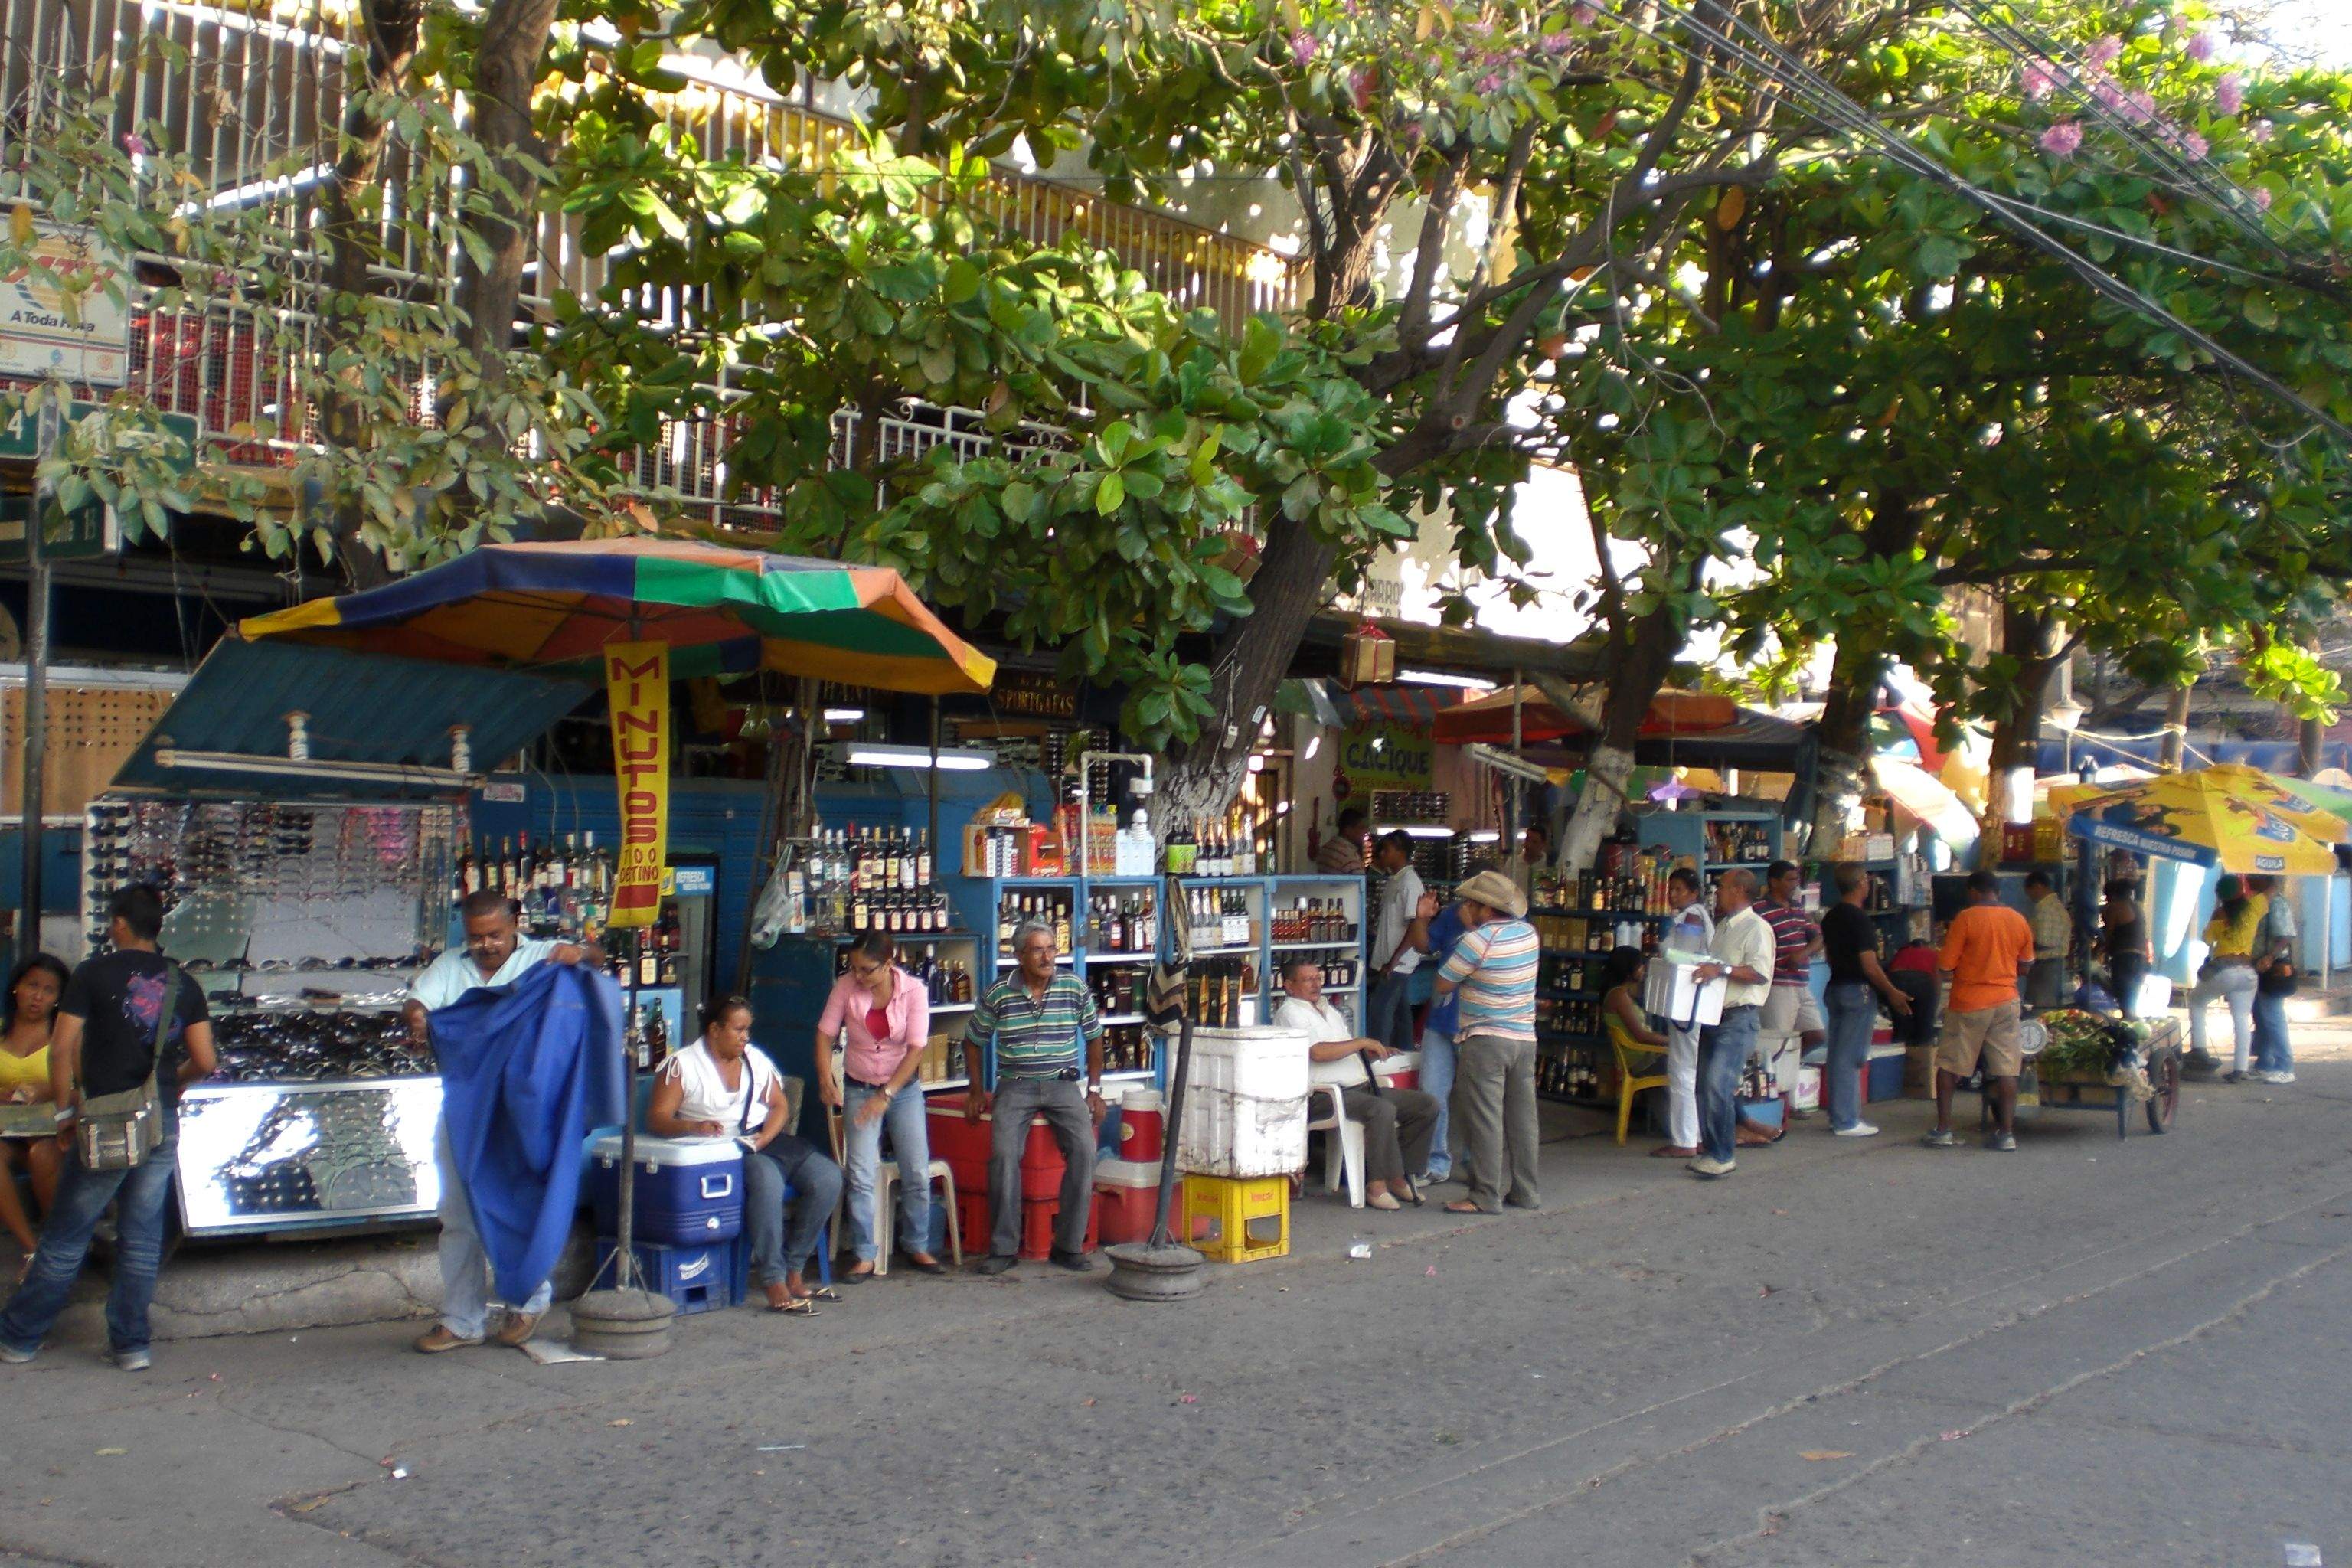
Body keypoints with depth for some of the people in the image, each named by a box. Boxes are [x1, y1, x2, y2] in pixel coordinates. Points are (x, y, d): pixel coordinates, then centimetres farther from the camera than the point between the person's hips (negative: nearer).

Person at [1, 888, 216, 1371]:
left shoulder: (94, 973, -4)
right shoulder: (183, 984, 6)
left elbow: (62, 1048, -7)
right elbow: (204, 1062, 4)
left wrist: (65, 1113, 2)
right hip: (164, 1124, 3)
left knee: (66, 1237, 7)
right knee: (142, 1237, 9)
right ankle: (130, 1344, 12)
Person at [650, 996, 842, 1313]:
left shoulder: (756, 1059, 16)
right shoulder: (683, 1065, -1)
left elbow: (779, 1105, 14)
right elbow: (656, 1119, -8)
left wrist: (766, 1136, -8)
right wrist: (692, 1126, -29)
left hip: (765, 1140, 7)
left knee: (828, 1177, -17)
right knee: (766, 1178, -38)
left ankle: (793, 1271, -12)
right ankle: (775, 1287, -36)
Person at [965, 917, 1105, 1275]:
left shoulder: (1075, 987, -1)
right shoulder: (999, 994, -3)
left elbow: (1093, 1037, 12)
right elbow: (974, 1039, 13)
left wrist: (1095, 1090, 8)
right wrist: (976, 1091, 10)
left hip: (1063, 1084, 1)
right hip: (1015, 1086, -1)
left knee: (1084, 1150, -21)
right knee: (1004, 1154, -23)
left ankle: (1069, 1246, -10)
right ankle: (1003, 1248, -13)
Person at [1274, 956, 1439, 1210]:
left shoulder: (1328, 1010, 26)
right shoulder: (1290, 1013, -4)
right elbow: (1318, 1052, -20)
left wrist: (1375, 1052, 8)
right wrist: (1362, 1042, -14)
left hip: (1362, 1087, 9)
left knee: (1426, 1105, -1)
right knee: (1383, 1109, -35)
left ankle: (1398, 1175, 2)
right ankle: (1377, 1184, -25)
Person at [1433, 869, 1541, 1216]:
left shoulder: (1477, 940, -17)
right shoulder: (1528, 932, 5)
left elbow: (1443, 986, -7)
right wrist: (1475, 929, 16)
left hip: (1486, 1041, -8)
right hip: (1525, 1038, 8)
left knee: (1484, 1118, -4)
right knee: (1521, 1116, 12)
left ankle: (1486, 1197, -4)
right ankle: (1524, 1191, 18)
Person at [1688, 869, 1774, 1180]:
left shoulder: (1756, 928, -10)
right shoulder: (1723, 926, 20)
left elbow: (1761, 973, -21)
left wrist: (1721, 970, -28)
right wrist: (1702, 968, 16)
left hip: (1739, 1018, -9)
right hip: (1714, 1015, 10)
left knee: (1717, 1085, -17)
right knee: (1706, 1086, 9)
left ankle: (1723, 1157, -11)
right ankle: (1711, 1150, 18)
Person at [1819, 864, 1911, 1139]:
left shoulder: (1831, 917, 10)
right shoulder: (1859, 918, -17)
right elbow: (1869, 964, -19)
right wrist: (1892, 992, -10)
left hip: (1836, 988, 9)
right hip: (1858, 991, -9)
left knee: (1837, 1055, 12)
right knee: (1851, 1057, -5)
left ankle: (1837, 1115, 19)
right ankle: (1846, 1122, -2)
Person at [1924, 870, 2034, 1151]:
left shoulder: (1966, 919, -9)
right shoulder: (2019, 921, 5)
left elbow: (1944, 968, -10)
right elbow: (2025, 967, 16)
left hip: (1968, 1003, -4)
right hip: (2006, 1002, 4)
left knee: (1948, 1065, 7)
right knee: (2006, 1069, 4)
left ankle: (1943, 1129, 5)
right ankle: (2006, 1133, 2)